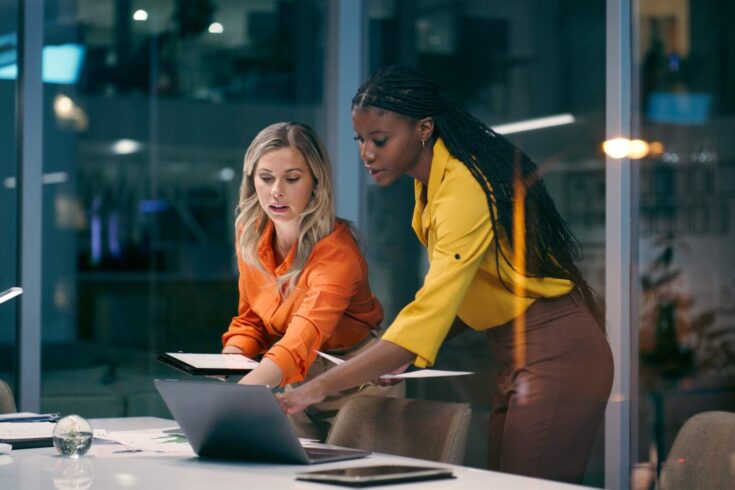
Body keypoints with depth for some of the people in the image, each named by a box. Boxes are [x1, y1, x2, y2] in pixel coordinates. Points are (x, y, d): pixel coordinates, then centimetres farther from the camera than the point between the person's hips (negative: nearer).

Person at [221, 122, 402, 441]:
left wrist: (240, 392, -59)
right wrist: (227, 360, -14)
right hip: (294, 382, 5)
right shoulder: (250, 235, -7)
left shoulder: (336, 252, -28)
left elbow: (305, 334, -44)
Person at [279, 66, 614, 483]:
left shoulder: (464, 188, -23)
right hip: (521, 357, 9)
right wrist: (396, 357, -2)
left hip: (555, 356, -9)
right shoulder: (432, 182, 6)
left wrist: (321, 388, -34)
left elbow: (430, 315, -31)